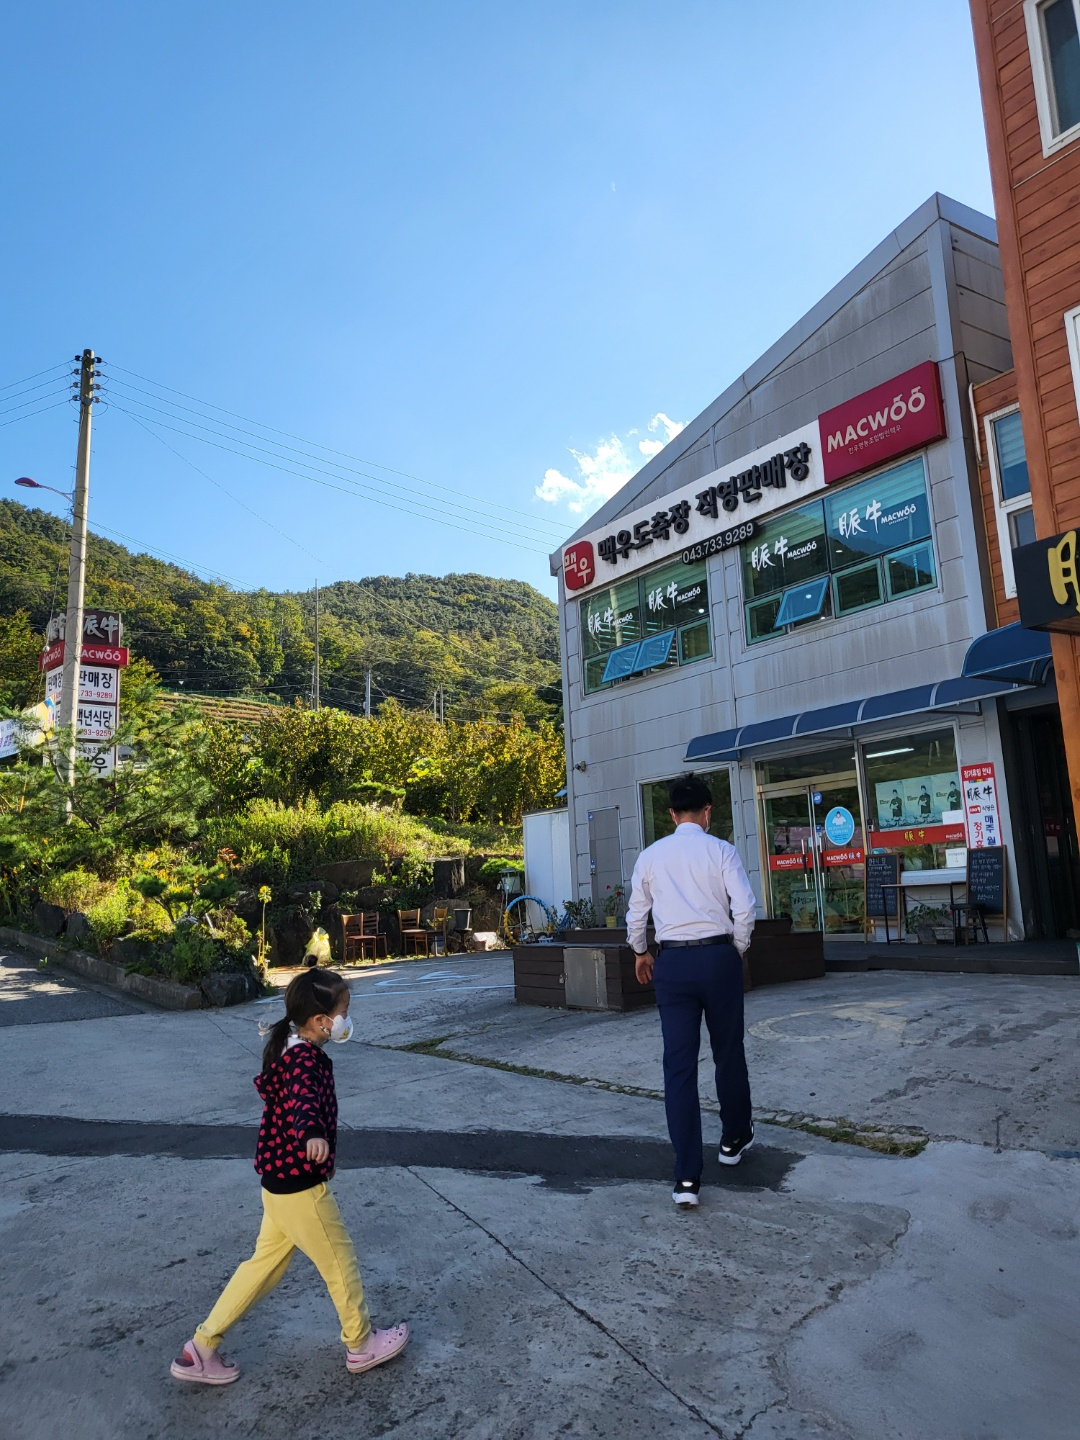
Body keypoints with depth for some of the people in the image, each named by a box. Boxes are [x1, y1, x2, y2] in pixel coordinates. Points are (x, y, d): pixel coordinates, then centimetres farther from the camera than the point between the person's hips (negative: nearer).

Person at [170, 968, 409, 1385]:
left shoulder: (289, 1050, 5)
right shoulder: (306, 1058, -24)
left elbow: (265, 1084, 25)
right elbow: (303, 1097, -47)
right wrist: (312, 1132, -66)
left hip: (280, 1180, 9)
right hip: (301, 1185, -9)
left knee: (266, 1262, 20)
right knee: (340, 1262, 9)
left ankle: (201, 1348, 26)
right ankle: (362, 1345, 27)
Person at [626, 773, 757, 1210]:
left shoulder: (651, 855, 6)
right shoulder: (721, 850, -1)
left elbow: (636, 914, 12)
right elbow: (744, 906, -10)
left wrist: (640, 952, 30)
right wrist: (738, 949, 8)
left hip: (672, 961, 1)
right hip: (718, 956, -1)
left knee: (679, 1064, 2)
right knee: (728, 1052, 19)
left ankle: (687, 1178, 1)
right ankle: (734, 1139, 39)